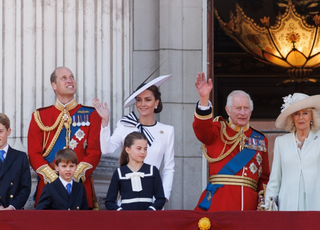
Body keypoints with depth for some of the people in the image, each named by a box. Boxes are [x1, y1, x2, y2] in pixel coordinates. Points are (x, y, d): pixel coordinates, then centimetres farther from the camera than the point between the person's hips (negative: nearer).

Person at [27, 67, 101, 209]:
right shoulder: (40, 116, 10)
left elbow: (94, 152, 1)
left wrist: (75, 177, -13)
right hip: (48, 185, 0)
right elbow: (34, 154, 4)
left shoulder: (91, 115, 9)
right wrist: (54, 179, -11)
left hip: (81, 185, 0)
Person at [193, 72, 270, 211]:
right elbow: (202, 129, -15)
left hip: (249, 203, 3)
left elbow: (264, 177, 19)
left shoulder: (260, 140, 18)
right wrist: (204, 98, -30)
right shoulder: (218, 131, 9)